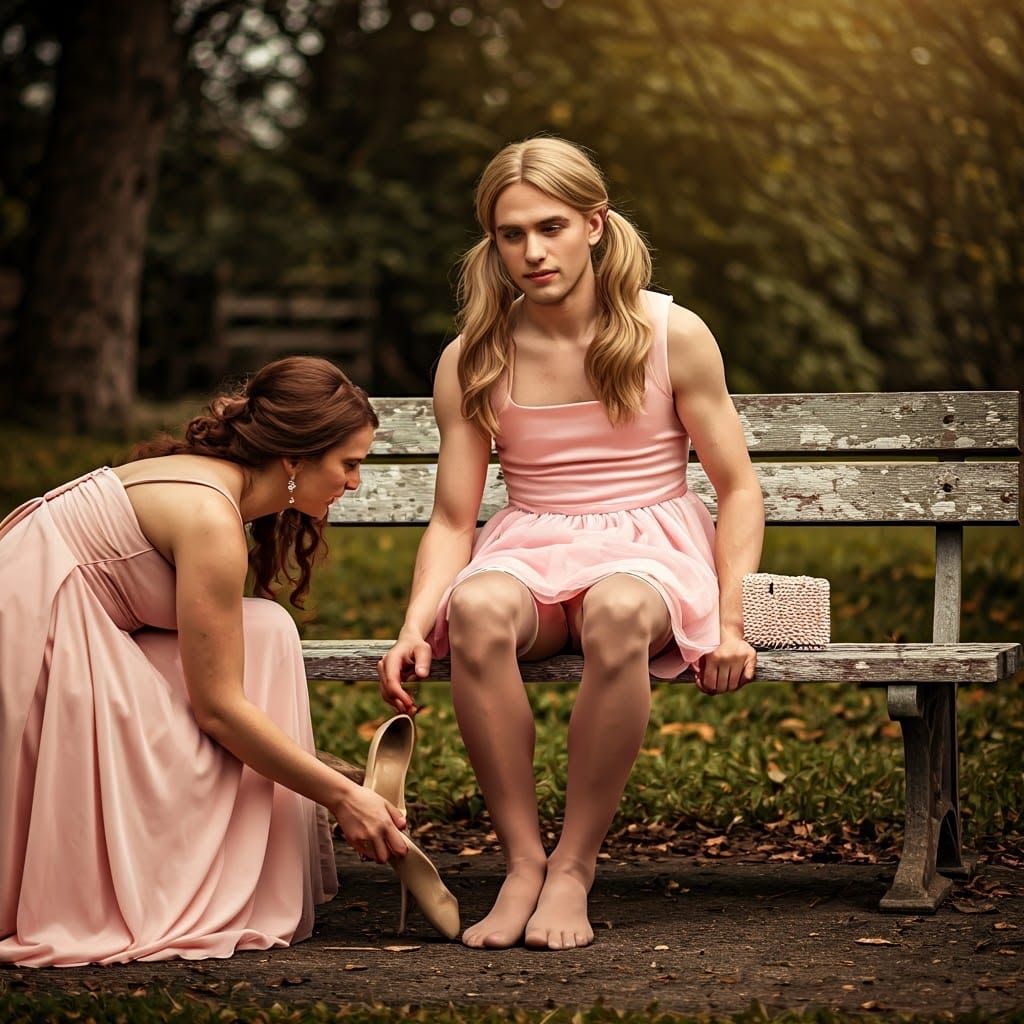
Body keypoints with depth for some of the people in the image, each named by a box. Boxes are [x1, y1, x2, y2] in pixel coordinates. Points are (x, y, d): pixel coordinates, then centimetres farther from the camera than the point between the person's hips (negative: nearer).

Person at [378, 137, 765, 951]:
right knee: (475, 610, -37)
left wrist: (729, 622, -10)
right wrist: (415, 627, -15)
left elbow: (738, 487, 2)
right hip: (528, 552, 2)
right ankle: (522, 860, -25)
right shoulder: (471, 361, 3)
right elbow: (453, 520, 3)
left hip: (648, 548, -2)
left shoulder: (673, 336, -2)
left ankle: (575, 866, -26)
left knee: (618, 613, -40)